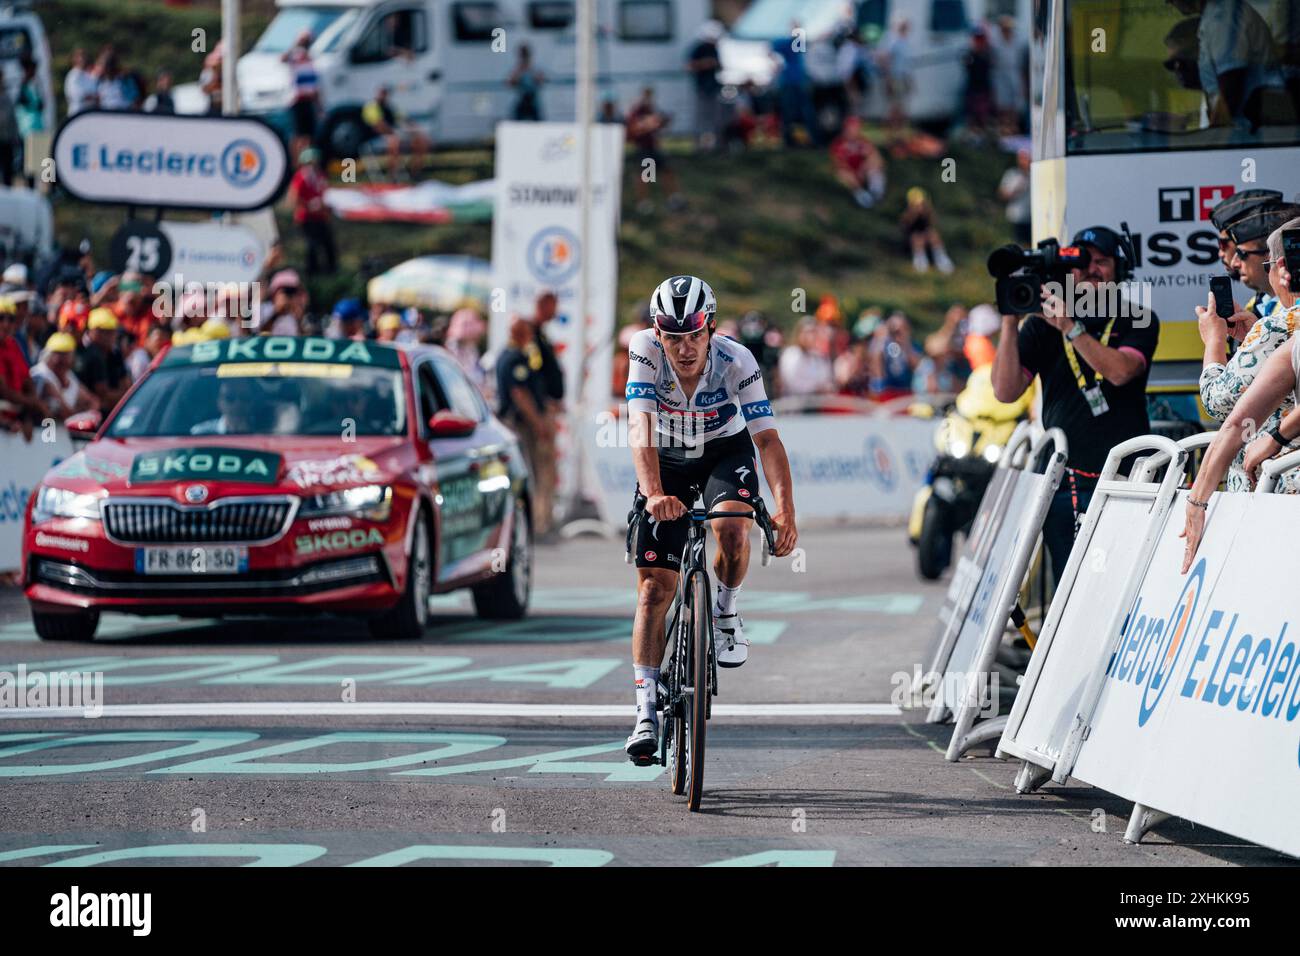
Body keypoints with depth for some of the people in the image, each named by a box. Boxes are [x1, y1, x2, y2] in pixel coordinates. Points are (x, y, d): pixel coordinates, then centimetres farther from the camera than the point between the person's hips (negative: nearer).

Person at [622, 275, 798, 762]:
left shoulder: (736, 361, -29)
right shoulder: (645, 351, -28)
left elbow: (767, 437, -32)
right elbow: (641, 429, -37)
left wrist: (785, 509, -45)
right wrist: (654, 495, -54)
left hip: (726, 453, -1)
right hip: (667, 462, 1)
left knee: (731, 530, -33)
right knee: (653, 588, -8)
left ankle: (726, 612, -1)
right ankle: (647, 714, -5)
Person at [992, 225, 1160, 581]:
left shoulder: (1138, 322, 6)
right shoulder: (1042, 326, 11)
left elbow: (1120, 371, -13)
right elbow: (1006, 391, 2)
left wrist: (1070, 328, -19)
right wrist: (1010, 322, -6)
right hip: (1062, 482, 3)